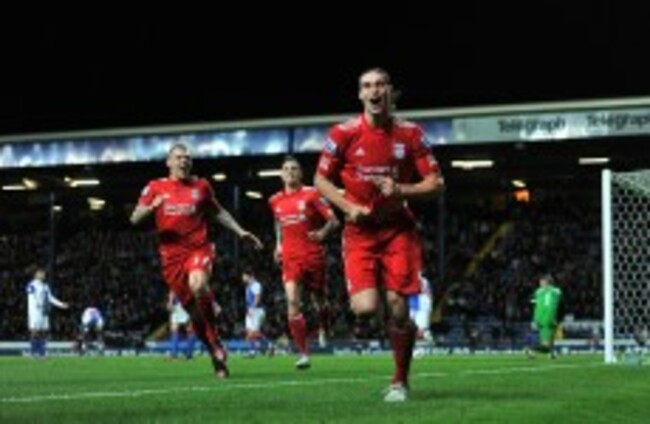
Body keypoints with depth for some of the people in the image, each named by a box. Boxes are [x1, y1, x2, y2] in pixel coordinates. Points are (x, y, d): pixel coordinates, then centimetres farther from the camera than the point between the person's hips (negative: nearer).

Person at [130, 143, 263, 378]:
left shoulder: (201, 186, 10)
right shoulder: (155, 188, 7)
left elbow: (218, 212, 24)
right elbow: (135, 219, 3)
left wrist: (241, 232, 18)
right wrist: (151, 207, -16)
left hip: (198, 248, -1)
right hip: (172, 255, 1)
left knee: (198, 284, -32)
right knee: (191, 307, 2)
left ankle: (216, 346, -15)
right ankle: (217, 353, 15)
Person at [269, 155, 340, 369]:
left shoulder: (311, 194, -3)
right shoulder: (275, 201, 9)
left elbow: (334, 221, -5)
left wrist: (323, 233, -23)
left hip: (313, 255, -2)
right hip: (290, 257, 2)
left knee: (319, 299, 12)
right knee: (292, 301, -15)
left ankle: (323, 329, 47)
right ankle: (303, 353, -16)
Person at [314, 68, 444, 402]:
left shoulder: (410, 134, -1)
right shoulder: (344, 133, -5)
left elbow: (435, 184, 1)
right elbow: (321, 180, 5)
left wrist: (401, 191, -16)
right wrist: (349, 207, -10)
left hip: (398, 229, 1)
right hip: (361, 230, -1)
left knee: (397, 307, -7)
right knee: (365, 307, -18)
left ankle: (400, 381, 11)